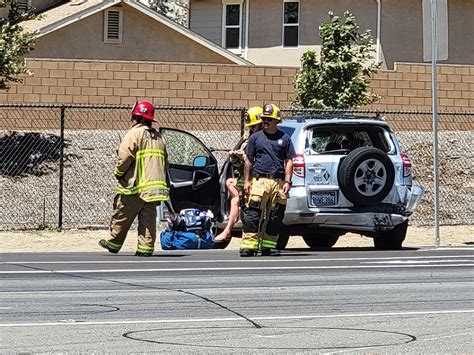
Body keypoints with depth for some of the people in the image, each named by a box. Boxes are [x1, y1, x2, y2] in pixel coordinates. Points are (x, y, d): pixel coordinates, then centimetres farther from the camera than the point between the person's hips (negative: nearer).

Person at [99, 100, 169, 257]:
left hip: (135, 185, -7)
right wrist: (164, 180, 24)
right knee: (148, 217, 5)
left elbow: (125, 156, -16)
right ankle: (146, 247, -1)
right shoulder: (158, 136, 16)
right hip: (155, 184, 7)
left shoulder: (135, 133, -8)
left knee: (122, 216, 6)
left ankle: (114, 243, 16)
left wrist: (118, 173, 0)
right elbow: (165, 160, 18)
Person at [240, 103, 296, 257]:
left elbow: (289, 161, 10)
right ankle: (248, 246, -13)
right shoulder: (255, 137, 11)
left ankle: (268, 246, 12)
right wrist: (246, 181, 3)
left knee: (275, 217, 4)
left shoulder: (284, 138, 12)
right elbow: (248, 160, 11)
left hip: (278, 182, 2)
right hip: (259, 180, -2)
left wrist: (287, 181, 0)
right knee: (252, 215, -11)